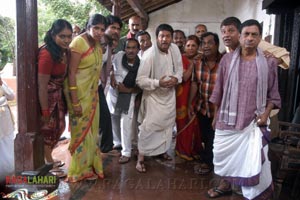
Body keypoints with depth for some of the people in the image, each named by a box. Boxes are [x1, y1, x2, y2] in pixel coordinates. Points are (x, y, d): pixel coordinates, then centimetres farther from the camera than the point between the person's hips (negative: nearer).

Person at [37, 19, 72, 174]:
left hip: (58, 94, 8)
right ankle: (47, 164, 28)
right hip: (46, 96, -8)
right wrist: (45, 112, -19)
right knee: (47, 129, 7)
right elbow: (42, 86, -24)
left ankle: (48, 158, 41)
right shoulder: (47, 54, -27)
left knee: (59, 126, 20)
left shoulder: (65, 51, -3)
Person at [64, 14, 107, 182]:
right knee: (81, 130, 3)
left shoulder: (97, 44, 7)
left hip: (92, 93, 8)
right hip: (79, 92, -8)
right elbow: (71, 73, -21)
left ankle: (89, 164, 31)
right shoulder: (79, 42, -18)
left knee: (91, 128, 15)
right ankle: (81, 169, 20)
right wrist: (75, 102, -23)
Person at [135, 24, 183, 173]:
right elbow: (140, 80, -22)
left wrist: (176, 78, -13)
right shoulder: (149, 55, -23)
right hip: (154, 96, -6)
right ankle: (140, 158, 4)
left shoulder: (175, 49, -6)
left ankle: (162, 150, 40)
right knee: (149, 126, -10)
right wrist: (158, 83, -33)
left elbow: (179, 68, 8)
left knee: (168, 124, 18)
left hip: (170, 94, 6)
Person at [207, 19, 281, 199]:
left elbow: (273, 93, 3)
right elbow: (219, 90, 5)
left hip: (253, 120, -2)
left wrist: (266, 113, -11)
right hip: (227, 118, 2)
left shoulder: (269, 62, -2)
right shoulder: (227, 59, 1)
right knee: (224, 154, 14)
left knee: (254, 159, -2)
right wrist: (216, 115, 7)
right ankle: (225, 184, 38)